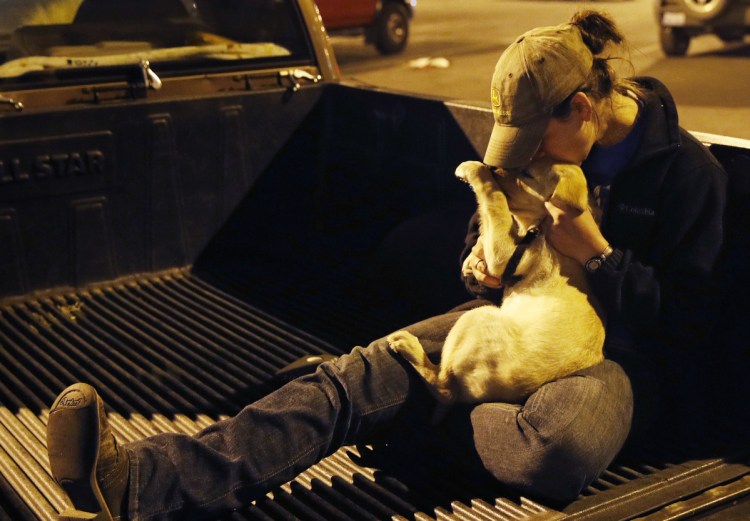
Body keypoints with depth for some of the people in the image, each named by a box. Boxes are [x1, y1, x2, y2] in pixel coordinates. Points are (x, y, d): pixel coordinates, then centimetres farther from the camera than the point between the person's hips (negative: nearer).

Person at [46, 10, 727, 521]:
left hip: (622, 351, -4)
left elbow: (685, 321, -9)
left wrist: (597, 254, -19)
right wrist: (482, 261, -4)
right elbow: (487, 229, 20)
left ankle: (440, 414, -12)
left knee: (558, 446, -44)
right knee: (364, 374, -23)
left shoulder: (687, 169, -11)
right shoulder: (546, 144, 5)